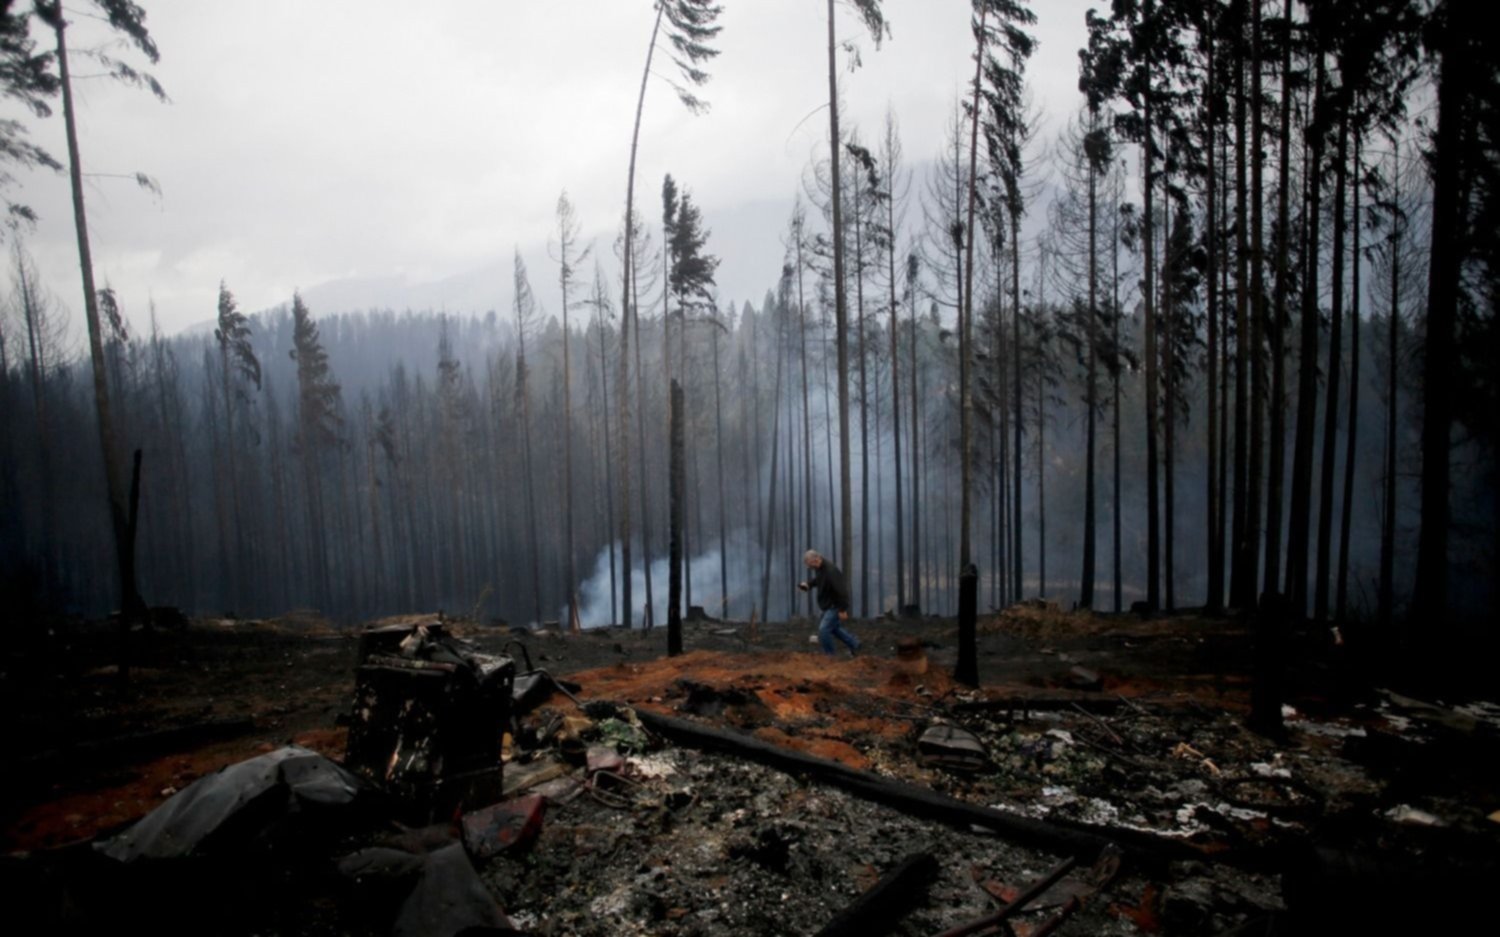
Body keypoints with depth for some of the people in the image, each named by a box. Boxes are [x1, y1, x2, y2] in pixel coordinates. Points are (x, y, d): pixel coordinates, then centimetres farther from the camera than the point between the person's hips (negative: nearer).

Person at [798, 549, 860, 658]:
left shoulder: (831, 571, -30)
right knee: (834, 628, 23)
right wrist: (808, 584, 0)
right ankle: (854, 644, 39)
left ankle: (829, 655, 5)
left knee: (823, 629, -13)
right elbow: (816, 580, 21)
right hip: (828, 605, 10)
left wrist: (843, 610, -25)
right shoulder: (819, 569, 0)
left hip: (836, 606, -10)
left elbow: (842, 591, -29)